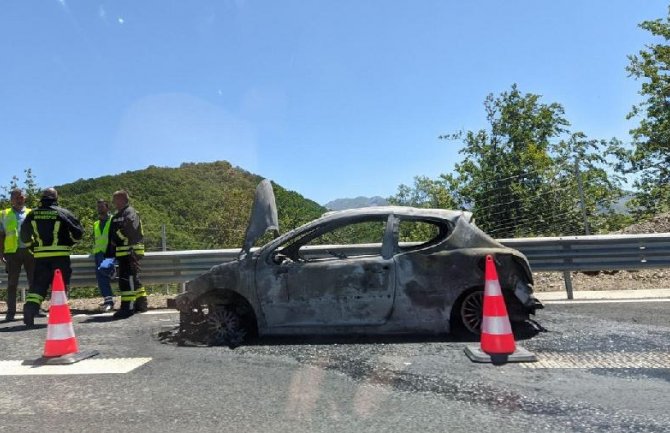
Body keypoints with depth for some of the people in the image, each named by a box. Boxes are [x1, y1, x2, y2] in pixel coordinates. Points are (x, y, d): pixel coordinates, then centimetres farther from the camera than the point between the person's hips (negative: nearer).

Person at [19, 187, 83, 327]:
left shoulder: (32, 214, 6)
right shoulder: (63, 213, -2)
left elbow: (24, 235, 13)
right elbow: (78, 232, -1)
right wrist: (69, 243, 15)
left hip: (40, 256, 3)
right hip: (60, 255, -2)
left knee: (38, 285, 9)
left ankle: (29, 309, -9)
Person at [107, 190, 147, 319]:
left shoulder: (130, 212, -7)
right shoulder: (117, 216, 23)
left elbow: (130, 228, -24)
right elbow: (113, 234, 23)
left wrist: (117, 239, -13)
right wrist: (110, 252, 17)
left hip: (130, 251, -10)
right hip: (122, 253, 10)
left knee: (127, 279, -12)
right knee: (133, 279, 14)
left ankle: (127, 307, -12)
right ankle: (141, 303, 23)